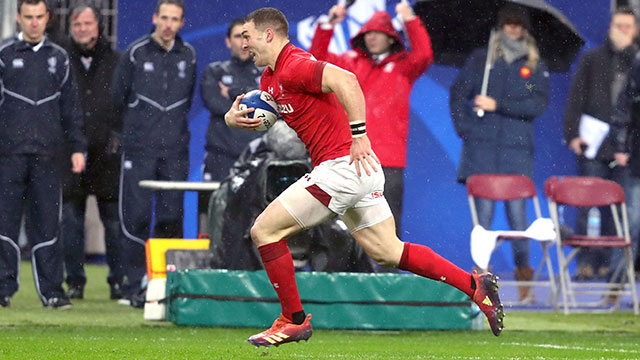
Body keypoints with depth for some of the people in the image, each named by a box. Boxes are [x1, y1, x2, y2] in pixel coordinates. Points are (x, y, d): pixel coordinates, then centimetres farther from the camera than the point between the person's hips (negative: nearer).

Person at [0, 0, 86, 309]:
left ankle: (51, 291, 4)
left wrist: (78, 147, 11)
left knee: (47, 223, 1)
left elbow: (70, 106, 17)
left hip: (47, 155, 2)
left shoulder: (58, 58, 14)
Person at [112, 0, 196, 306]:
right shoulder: (135, 53, -1)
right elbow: (119, 96, 9)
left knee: (171, 219, 0)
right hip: (139, 151, -2)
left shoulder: (188, 56, 8)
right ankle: (135, 286, 0)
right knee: (136, 218, -5)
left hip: (175, 152, 2)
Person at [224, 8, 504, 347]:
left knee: (264, 230, -5)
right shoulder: (270, 77, 17)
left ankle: (294, 320, 3)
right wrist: (234, 117, 1)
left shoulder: (293, 66, -14)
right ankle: (475, 285, 10)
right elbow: (257, 115, 25)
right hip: (357, 170, 10)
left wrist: (359, 135, -31)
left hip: (343, 165, -10)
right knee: (387, 252, 13)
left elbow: (345, 80, -29)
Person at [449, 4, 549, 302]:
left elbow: (538, 104, -3)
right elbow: (457, 94, 12)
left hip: (517, 147, 0)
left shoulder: (535, 66, 10)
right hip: (481, 148, 0)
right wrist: (464, 129, 0)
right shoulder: (480, 59, 11)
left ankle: (523, 272, 5)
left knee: (517, 212, -4)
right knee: (483, 210, -4)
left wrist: (497, 105, -9)